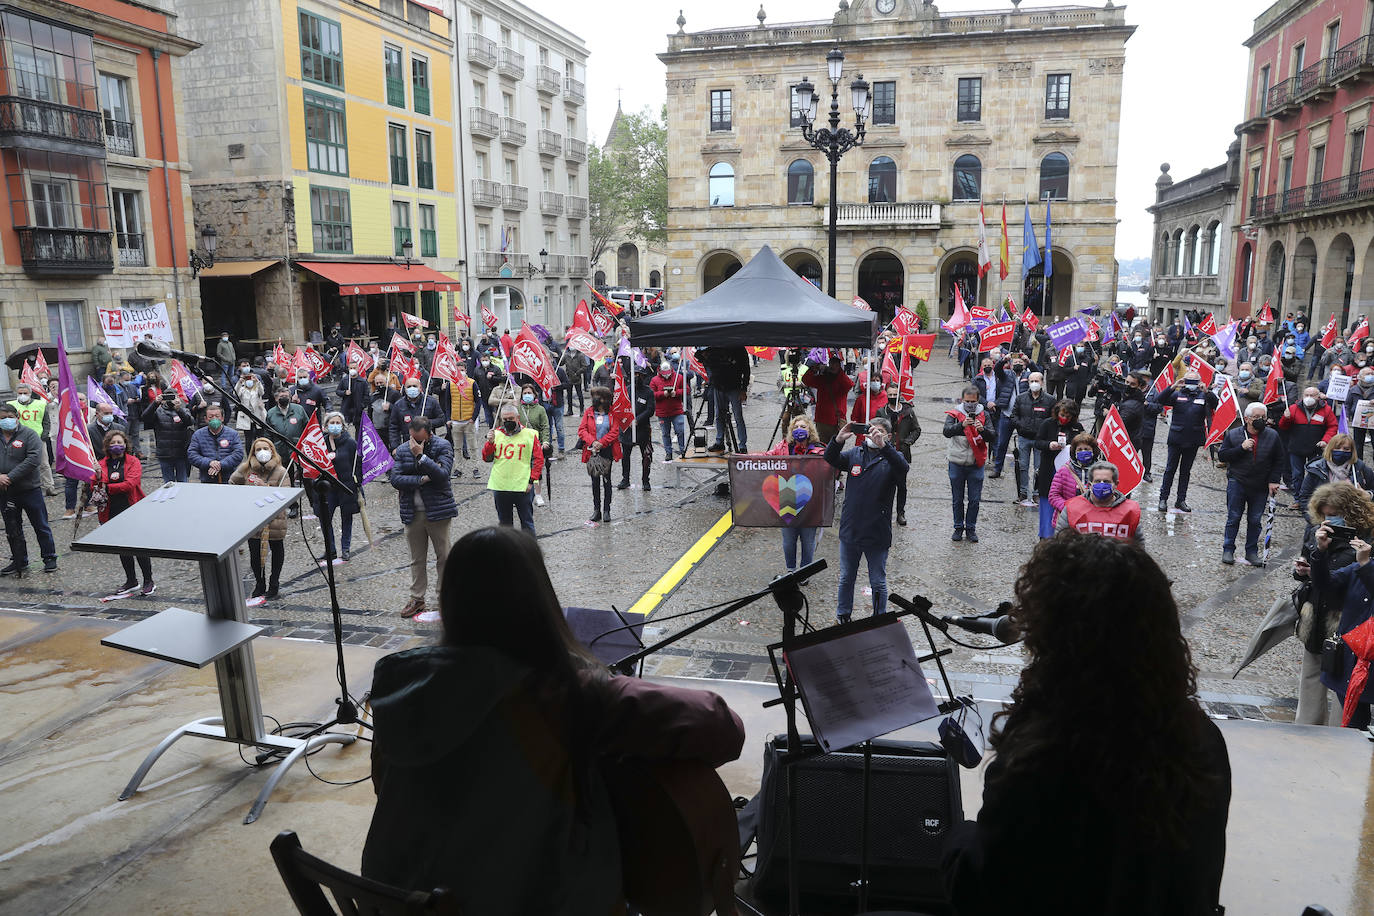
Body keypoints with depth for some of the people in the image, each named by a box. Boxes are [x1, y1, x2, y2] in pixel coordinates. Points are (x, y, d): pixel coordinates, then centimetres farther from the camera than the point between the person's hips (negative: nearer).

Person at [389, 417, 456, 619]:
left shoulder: (443, 447, -6)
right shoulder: (402, 450, 5)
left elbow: (442, 475, -20)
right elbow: (395, 479, -6)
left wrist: (420, 456, -25)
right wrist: (422, 479, -16)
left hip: (437, 510, -3)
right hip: (412, 513, 3)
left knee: (443, 556, 4)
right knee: (416, 559, 11)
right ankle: (417, 598, 21)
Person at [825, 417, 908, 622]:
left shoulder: (891, 457, -5)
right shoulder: (855, 454, 4)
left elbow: (902, 467, -27)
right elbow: (831, 459, -10)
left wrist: (883, 445, -43)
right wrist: (839, 439, -30)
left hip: (877, 534, -3)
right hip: (850, 529, 3)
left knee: (878, 583, 9)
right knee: (846, 579, 18)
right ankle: (843, 616, 35)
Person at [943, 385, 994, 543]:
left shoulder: (984, 415, 3)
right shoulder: (953, 415, -1)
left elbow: (992, 436, -7)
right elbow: (947, 432, -18)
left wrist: (982, 429, -28)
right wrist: (962, 425, -35)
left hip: (976, 465, 1)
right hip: (957, 463, -1)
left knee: (975, 500, 5)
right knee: (957, 499, 9)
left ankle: (971, 528, 19)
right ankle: (958, 528, 23)